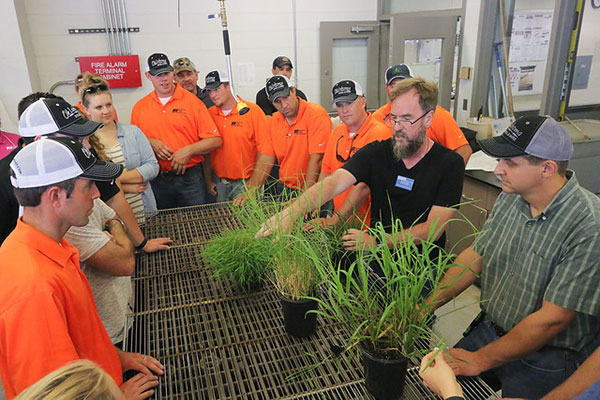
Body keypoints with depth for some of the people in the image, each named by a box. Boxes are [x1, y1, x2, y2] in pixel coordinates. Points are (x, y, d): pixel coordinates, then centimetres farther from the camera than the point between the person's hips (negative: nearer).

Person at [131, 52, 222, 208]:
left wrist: (188, 151, -16)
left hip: (190, 177, -2)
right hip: (157, 180, 3)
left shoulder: (192, 101, -3)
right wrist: (150, 143, -7)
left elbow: (215, 141, -6)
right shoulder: (139, 107, 6)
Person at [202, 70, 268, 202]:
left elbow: (264, 150, -9)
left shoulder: (253, 111, -7)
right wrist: (208, 180, 7)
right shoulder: (209, 114, 4)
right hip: (219, 184, 4)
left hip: (246, 183, -3)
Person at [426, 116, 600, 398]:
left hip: (544, 361, -5)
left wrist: (480, 360, -17)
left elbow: (551, 319, -24)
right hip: (488, 330, 6)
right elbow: (475, 256, 3)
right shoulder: (509, 198, -5)